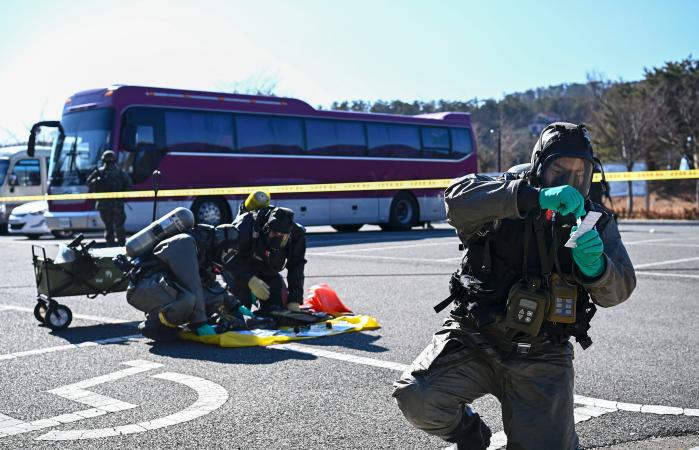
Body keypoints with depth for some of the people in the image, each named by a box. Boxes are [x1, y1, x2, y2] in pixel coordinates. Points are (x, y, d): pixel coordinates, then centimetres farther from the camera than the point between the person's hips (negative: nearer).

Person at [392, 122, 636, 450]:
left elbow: (618, 289, -5)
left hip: (541, 358, 2)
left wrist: (594, 266, -30)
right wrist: (537, 198, -37)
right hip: (475, 341, -2)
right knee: (416, 397, -23)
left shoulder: (595, 221, 4)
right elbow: (458, 197, -27)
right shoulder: (505, 197, -5)